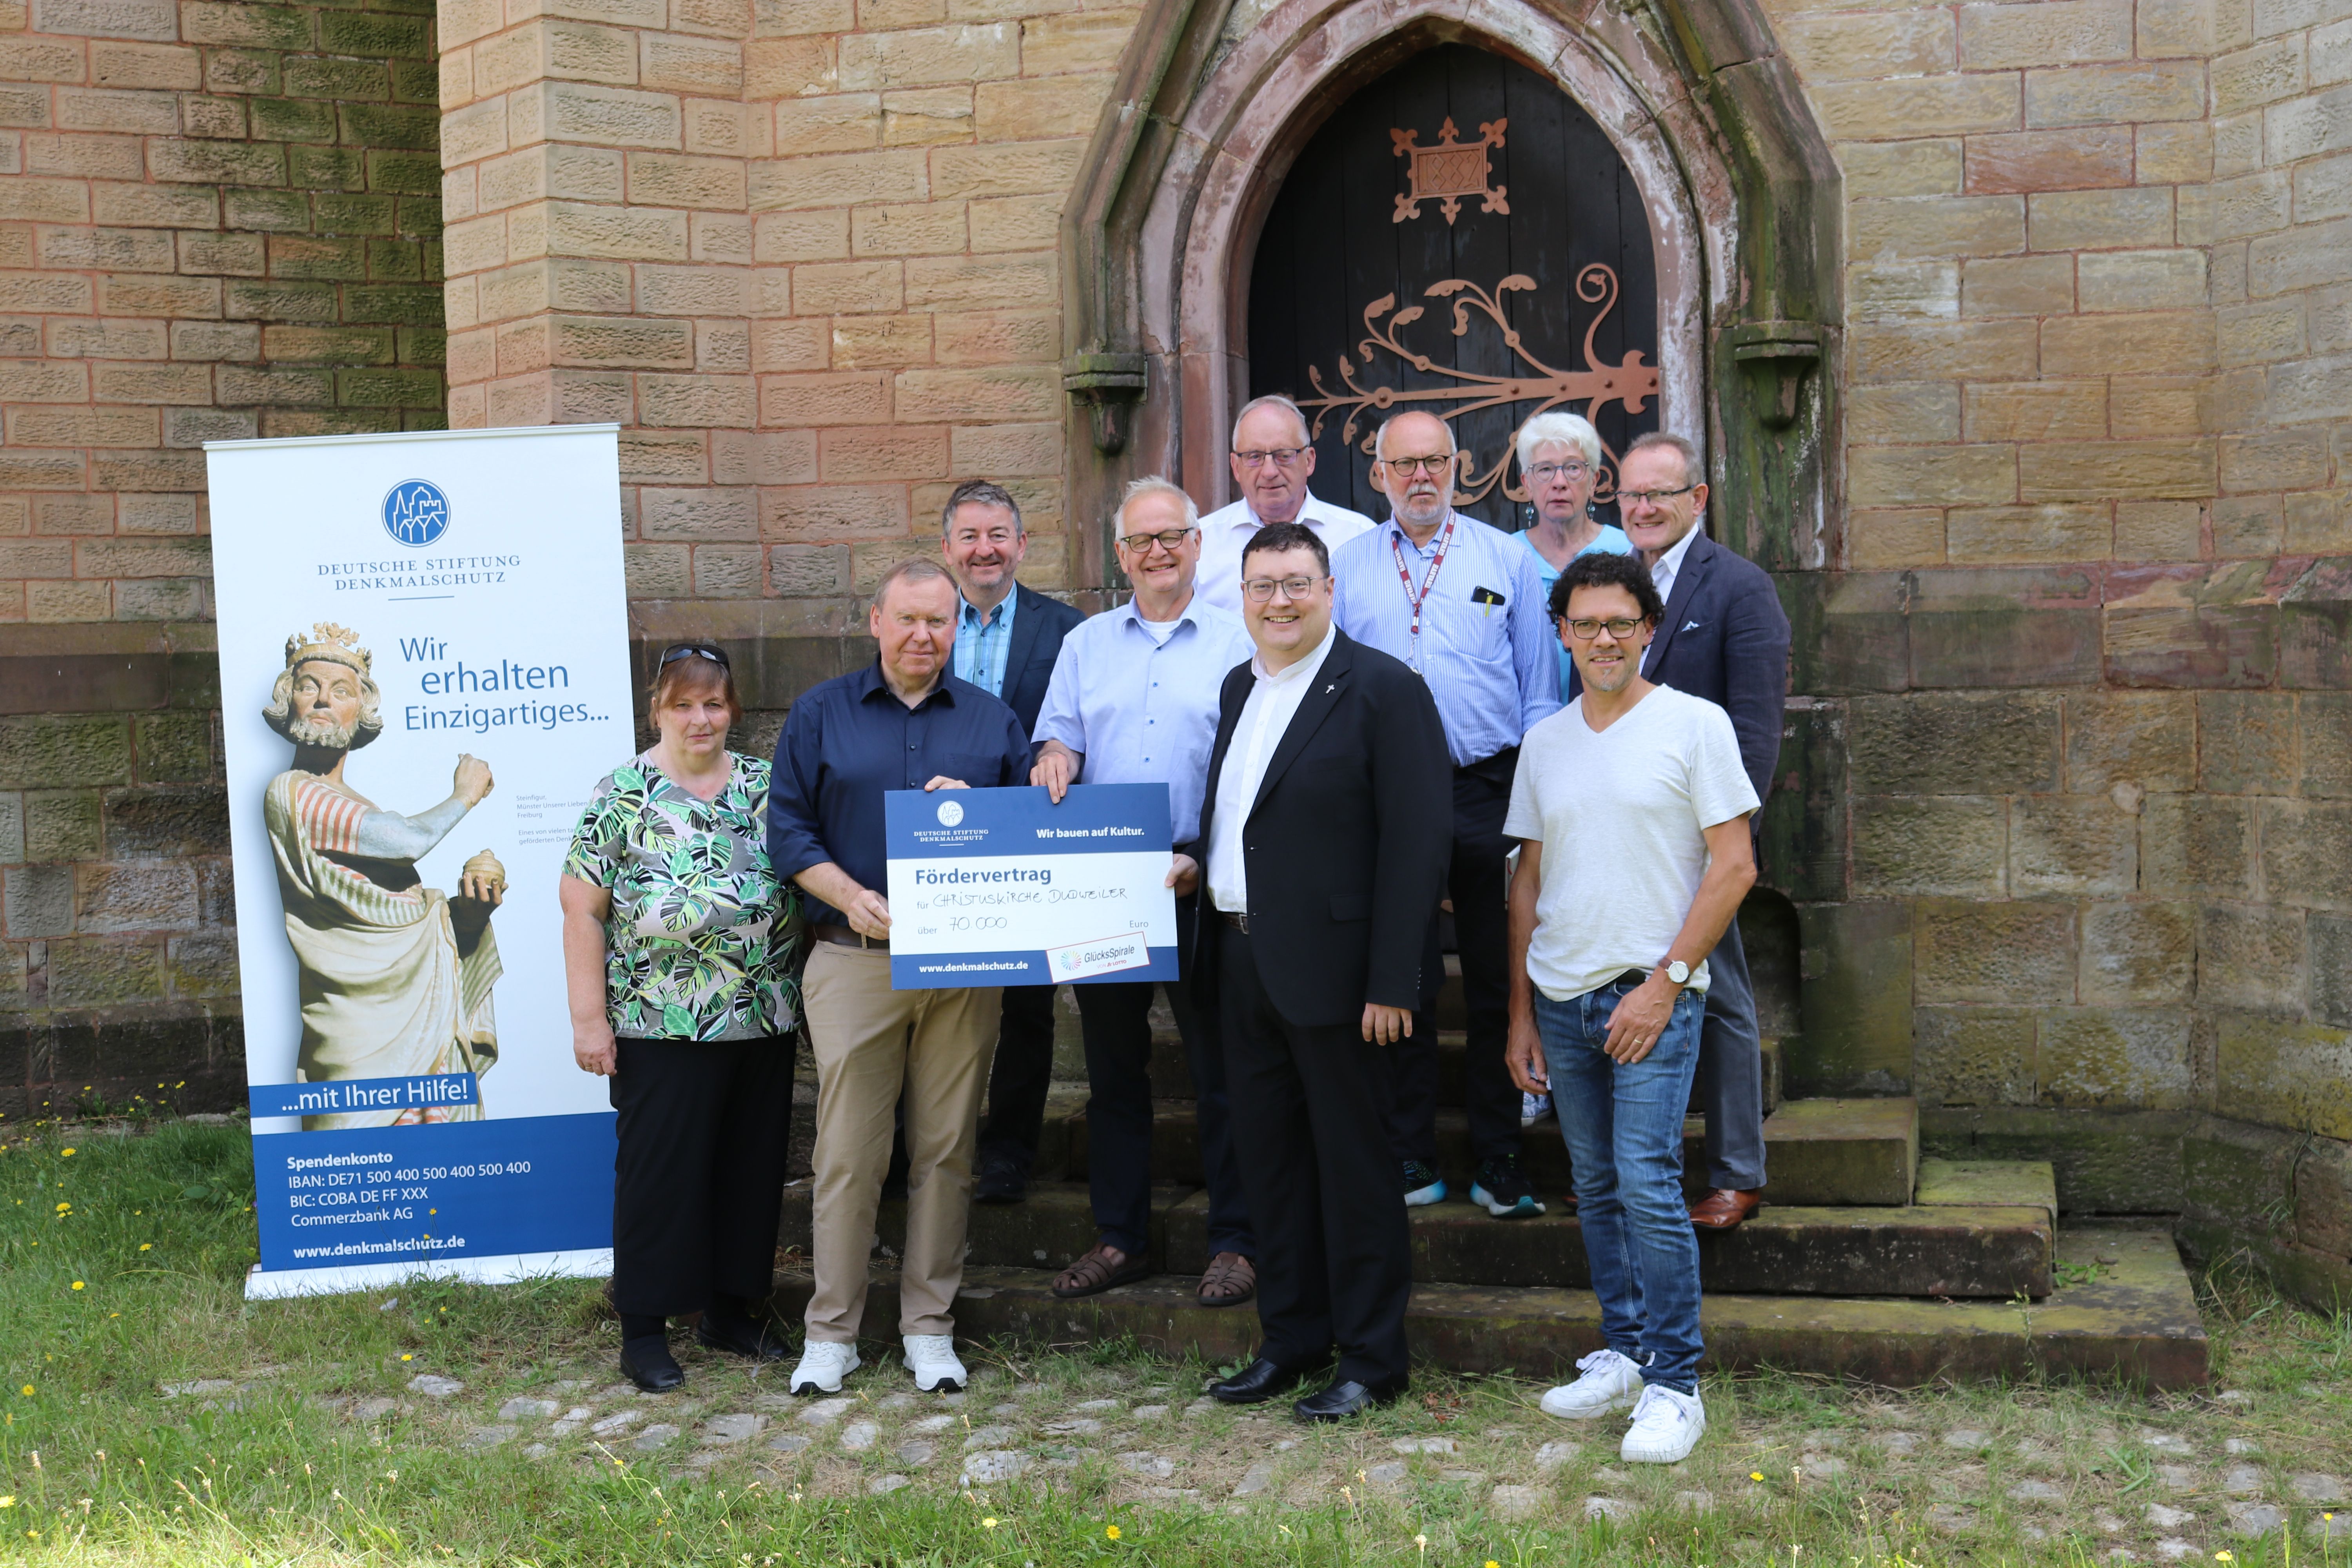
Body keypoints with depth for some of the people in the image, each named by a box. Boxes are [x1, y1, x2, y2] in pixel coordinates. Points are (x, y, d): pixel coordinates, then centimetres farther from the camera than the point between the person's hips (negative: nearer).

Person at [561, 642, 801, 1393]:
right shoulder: (622, 795, -3)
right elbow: (582, 907, -5)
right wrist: (589, 1018, -9)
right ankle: (644, 1330, 12)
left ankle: (731, 1309, 25)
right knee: (661, 1171, 1)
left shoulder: (765, 786, 8)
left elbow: (804, 884, 14)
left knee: (751, 1166, 11)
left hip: (763, 1021, 4)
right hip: (662, 1025, -4)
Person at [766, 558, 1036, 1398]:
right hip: (854, 960, -2)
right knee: (847, 1151, -1)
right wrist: (855, 899, -11)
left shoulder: (992, 720, 12)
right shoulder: (822, 713, 7)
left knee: (947, 1147, 5)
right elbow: (789, 830, 3)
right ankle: (831, 1331, 10)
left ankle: (930, 1326, 16)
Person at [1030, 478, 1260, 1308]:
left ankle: (1234, 1242, 8)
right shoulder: (1085, 645, 15)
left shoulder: (1236, 643, 4)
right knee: (1113, 1063, 9)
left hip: (1202, 882, -3)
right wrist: (1055, 760, -13)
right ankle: (1121, 1237, 19)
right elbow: (1059, 737, 11)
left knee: (1220, 1065, -1)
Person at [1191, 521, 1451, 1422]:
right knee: (1268, 1160, 14)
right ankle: (1289, 1339, 27)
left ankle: (1370, 1361, 14)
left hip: (1333, 967, -7)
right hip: (1242, 964, 8)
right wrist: (1193, 862, 4)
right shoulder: (1238, 689, 14)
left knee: (1354, 1167, 2)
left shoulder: (1383, 690, -10)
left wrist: (1391, 983, -19)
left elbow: (1415, 844, -15)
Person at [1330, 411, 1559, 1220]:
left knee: (1497, 984, 4)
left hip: (1489, 792, 0)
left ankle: (1499, 1162, 14)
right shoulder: (1344, 566, 9)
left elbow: (1539, 686, 8)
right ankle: (1411, 1160, 17)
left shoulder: (1506, 559, 7)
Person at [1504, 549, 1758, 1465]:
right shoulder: (1546, 743, 11)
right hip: (1562, 998, 5)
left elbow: (1734, 867, -6)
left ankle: (1674, 1385, -2)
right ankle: (1623, 1356, 23)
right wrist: (1520, 1014, 11)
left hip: (1651, 995, -5)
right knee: (1596, 1186, 11)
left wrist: (1665, 983, -12)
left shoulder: (1694, 724, -3)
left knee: (1648, 1185, -11)